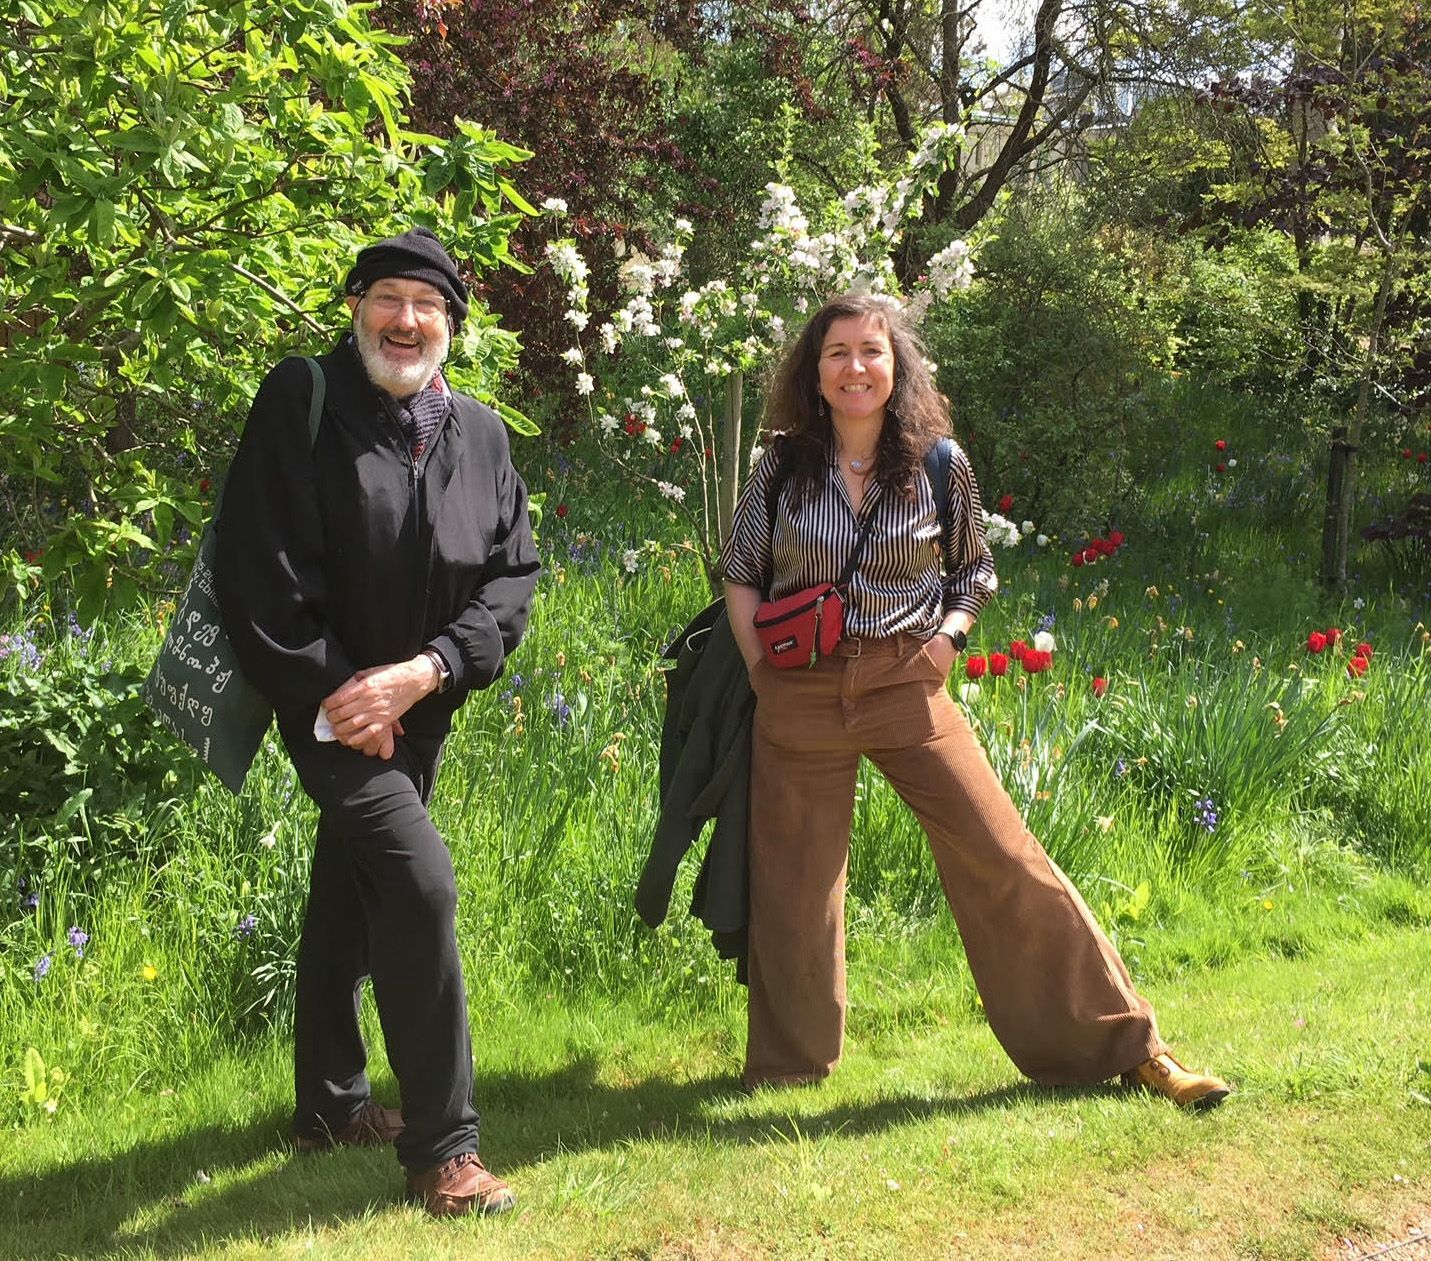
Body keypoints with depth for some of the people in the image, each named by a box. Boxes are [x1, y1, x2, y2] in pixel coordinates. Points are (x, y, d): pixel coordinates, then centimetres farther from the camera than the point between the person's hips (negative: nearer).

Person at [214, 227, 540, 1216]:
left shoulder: (481, 434, 1)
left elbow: (513, 576, -1)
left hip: (419, 707, 5)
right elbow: (259, 567, -14)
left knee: (351, 895, 19)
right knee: (420, 881, -18)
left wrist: (424, 671, -15)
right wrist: (328, 691, -16)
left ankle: (332, 1104, 36)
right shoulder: (300, 401, -11)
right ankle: (442, 1145, -8)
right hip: (326, 701, -5)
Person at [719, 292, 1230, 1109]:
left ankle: (1122, 1041, 7)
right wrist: (758, 666, 1)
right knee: (793, 887, 8)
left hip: (907, 685, -1)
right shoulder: (784, 467, 0)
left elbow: (976, 572, 14)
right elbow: (740, 572, 12)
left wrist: (948, 635, -3)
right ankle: (789, 1062, 30)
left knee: (1004, 859, -5)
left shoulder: (939, 465, -1)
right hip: (799, 697, 1)